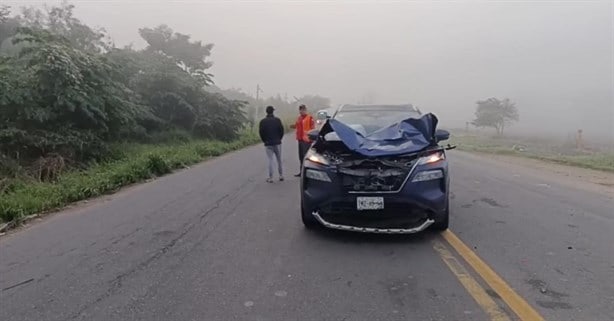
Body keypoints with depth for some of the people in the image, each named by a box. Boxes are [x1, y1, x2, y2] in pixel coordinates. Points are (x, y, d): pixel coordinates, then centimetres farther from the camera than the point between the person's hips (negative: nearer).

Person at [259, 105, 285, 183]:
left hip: (268, 144, 0)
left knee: (270, 160, 1)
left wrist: (264, 141, 10)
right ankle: (281, 175, 15)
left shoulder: (263, 121, -3)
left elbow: (261, 132, -2)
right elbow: (282, 130, -2)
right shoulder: (277, 120, -3)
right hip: (277, 143, 0)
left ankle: (270, 177, -1)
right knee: (279, 159, 11)